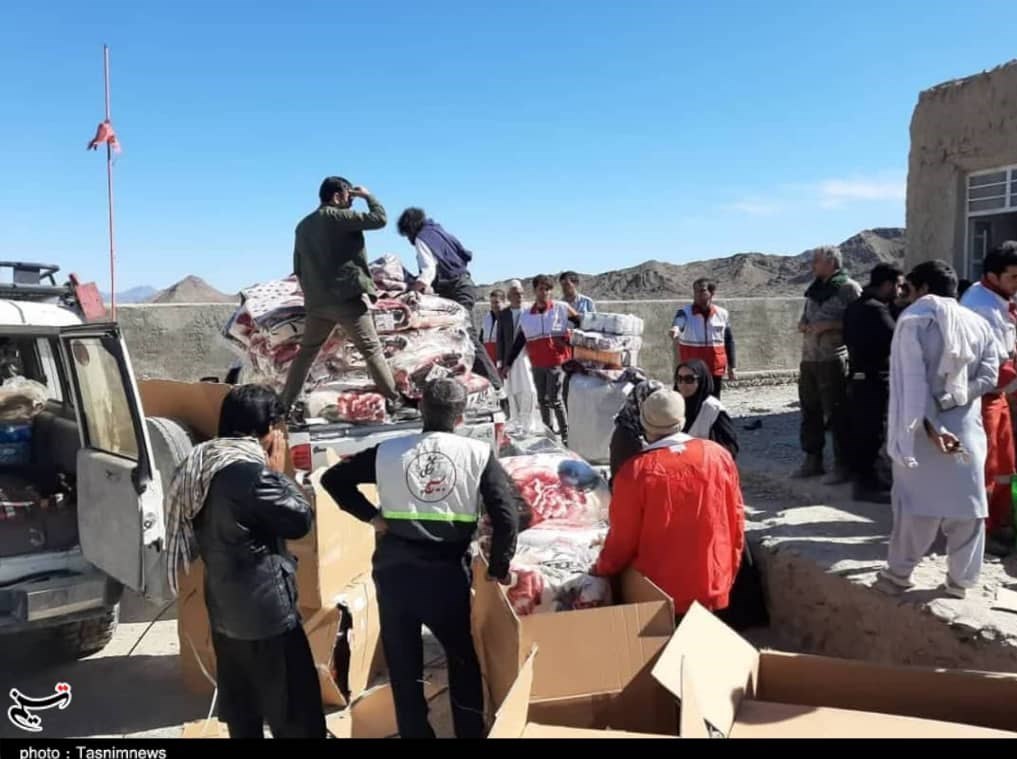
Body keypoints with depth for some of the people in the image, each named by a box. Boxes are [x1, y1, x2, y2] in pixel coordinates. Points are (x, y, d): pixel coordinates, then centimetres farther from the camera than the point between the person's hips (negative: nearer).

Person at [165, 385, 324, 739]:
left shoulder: (201, 465, 7)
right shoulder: (249, 470, -22)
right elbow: (300, 519, -14)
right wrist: (278, 472, -4)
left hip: (225, 611, 9)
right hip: (266, 612, -9)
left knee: (241, 714, 19)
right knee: (297, 717, 2)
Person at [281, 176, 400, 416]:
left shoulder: (303, 225, 17)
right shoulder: (338, 216, -7)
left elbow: (298, 267, 20)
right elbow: (379, 219, -10)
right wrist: (368, 196, 6)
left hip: (316, 301, 7)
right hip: (348, 297, -7)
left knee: (306, 352, 15)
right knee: (372, 350, -1)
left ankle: (285, 403, 16)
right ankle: (394, 399, 0)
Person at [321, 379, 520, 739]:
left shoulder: (388, 451, 2)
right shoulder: (478, 454, -5)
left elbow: (333, 478, 6)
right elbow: (507, 516, -11)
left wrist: (371, 515, 6)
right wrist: (498, 568, 1)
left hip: (393, 571, 1)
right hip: (448, 574, -1)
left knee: (403, 666, 18)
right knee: (463, 658, 23)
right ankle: (471, 732, 31)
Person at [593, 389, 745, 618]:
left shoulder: (636, 471, -16)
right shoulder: (718, 455, -6)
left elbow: (622, 539, -9)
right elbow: (736, 520, 3)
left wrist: (601, 570, 10)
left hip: (658, 595, -3)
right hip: (713, 589, 3)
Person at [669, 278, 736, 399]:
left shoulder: (722, 314, 2)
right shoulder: (685, 312, -8)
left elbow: (729, 340, 11)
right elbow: (678, 323, -31)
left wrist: (731, 365, 12)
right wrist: (675, 329, -56)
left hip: (715, 368, 2)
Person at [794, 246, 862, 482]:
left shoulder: (849, 288, -5)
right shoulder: (815, 289, 17)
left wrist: (830, 325, -19)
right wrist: (803, 325, 3)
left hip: (834, 360, -8)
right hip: (809, 359, 8)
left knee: (837, 414, -4)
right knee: (810, 412, 12)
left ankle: (843, 466, 4)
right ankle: (812, 461, 23)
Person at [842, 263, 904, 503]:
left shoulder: (856, 306, 14)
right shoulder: (875, 309, -18)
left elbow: (848, 338, 19)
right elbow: (895, 340, -21)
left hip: (859, 376, 10)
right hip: (875, 379, -10)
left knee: (862, 429, 14)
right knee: (872, 431, -4)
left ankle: (865, 478, 23)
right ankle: (866, 483, 1)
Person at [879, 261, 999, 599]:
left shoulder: (913, 319, -5)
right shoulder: (977, 323, 7)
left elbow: (912, 379, -15)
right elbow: (989, 375, -2)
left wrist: (929, 425, -18)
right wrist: (956, 398, -5)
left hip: (924, 426, -3)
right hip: (966, 426, 3)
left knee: (918, 501, 5)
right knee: (968, 503, 10)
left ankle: (898, 573, 14)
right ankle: (960, 579, 17)